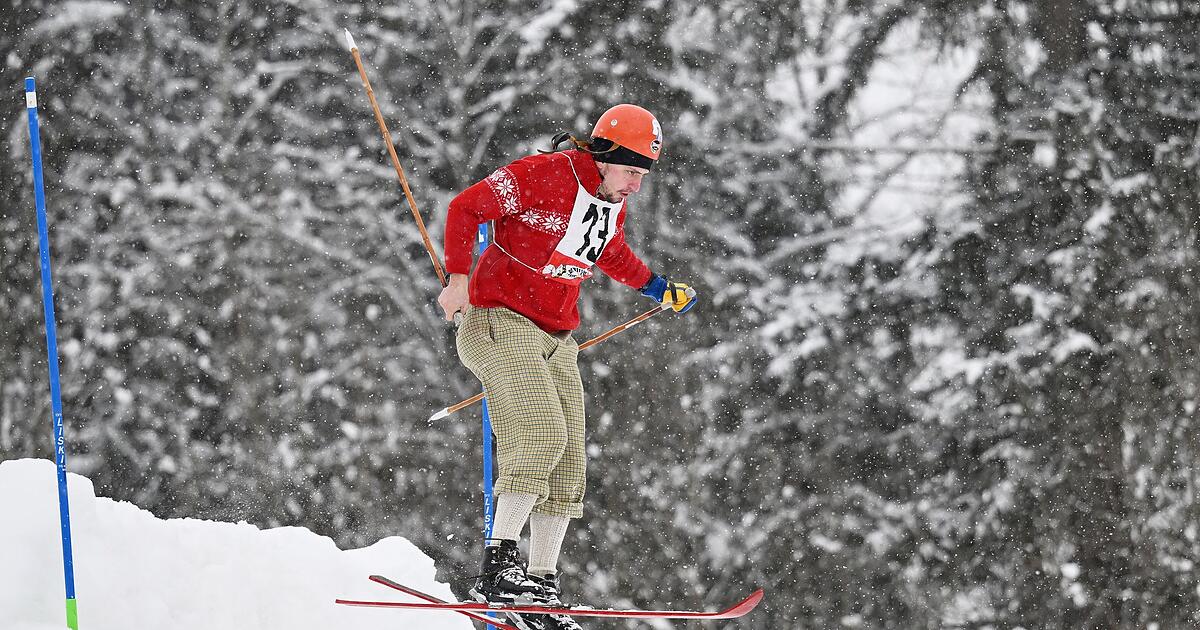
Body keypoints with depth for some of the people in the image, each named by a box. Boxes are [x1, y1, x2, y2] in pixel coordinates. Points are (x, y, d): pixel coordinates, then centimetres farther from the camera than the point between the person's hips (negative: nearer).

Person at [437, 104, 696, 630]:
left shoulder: (613, 205, 10)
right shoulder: (544, 175, -14)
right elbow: (465, 207, -12)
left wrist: (658, 288, 30)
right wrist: (458, 275, -22)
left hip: (556, 340, 8)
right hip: (500, 323, -8)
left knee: (566, 467, 1)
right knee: (542, 437, -25)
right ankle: (498, 566, -24)